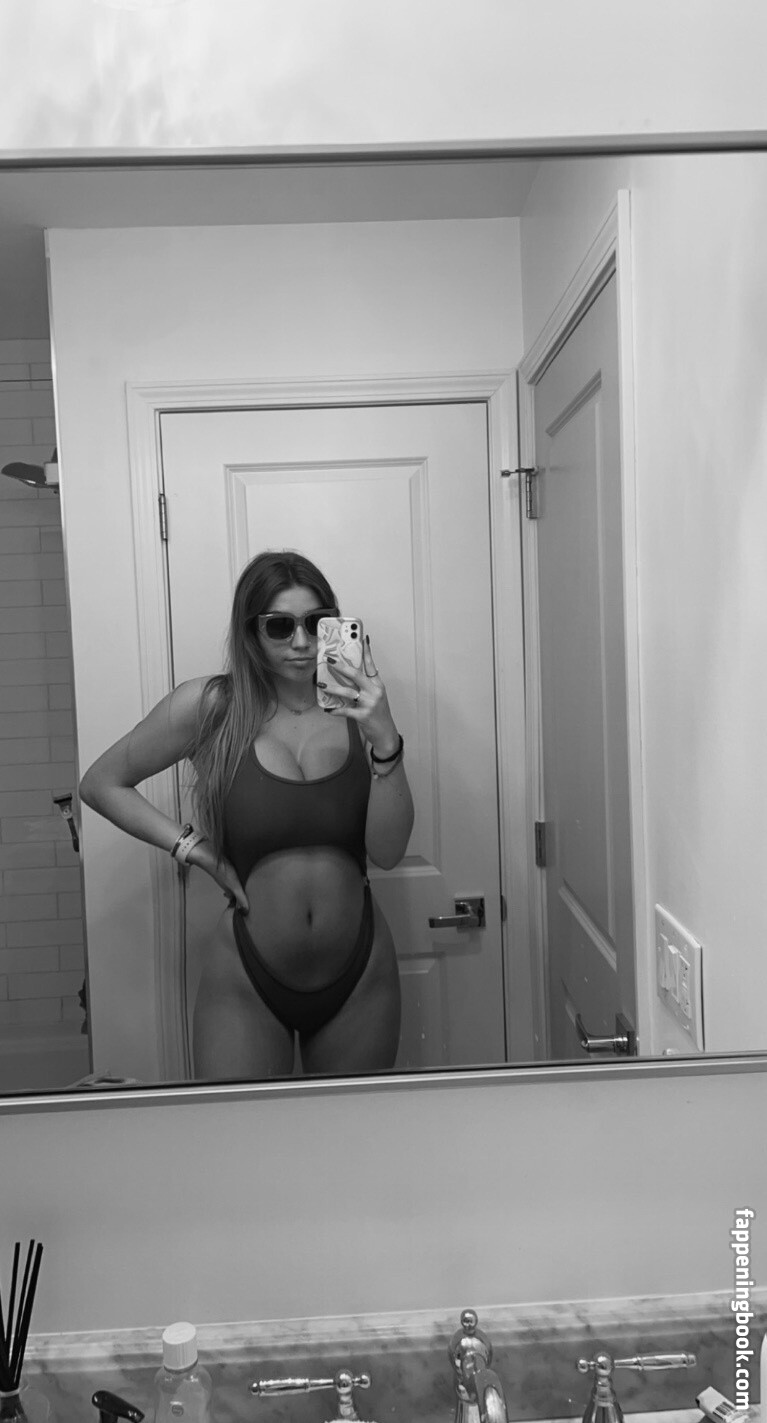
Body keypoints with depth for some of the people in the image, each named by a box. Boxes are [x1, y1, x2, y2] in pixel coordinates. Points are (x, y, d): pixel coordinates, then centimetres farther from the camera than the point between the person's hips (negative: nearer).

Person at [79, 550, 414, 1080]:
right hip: (248, 982, -2)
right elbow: (100, 784, 4)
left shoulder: (357, 705, -3)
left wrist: (385, 739, -24)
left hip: (362, 979, 2)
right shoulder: (209, 706, -7)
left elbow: (388, 851, -11)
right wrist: (191, 847, -6)